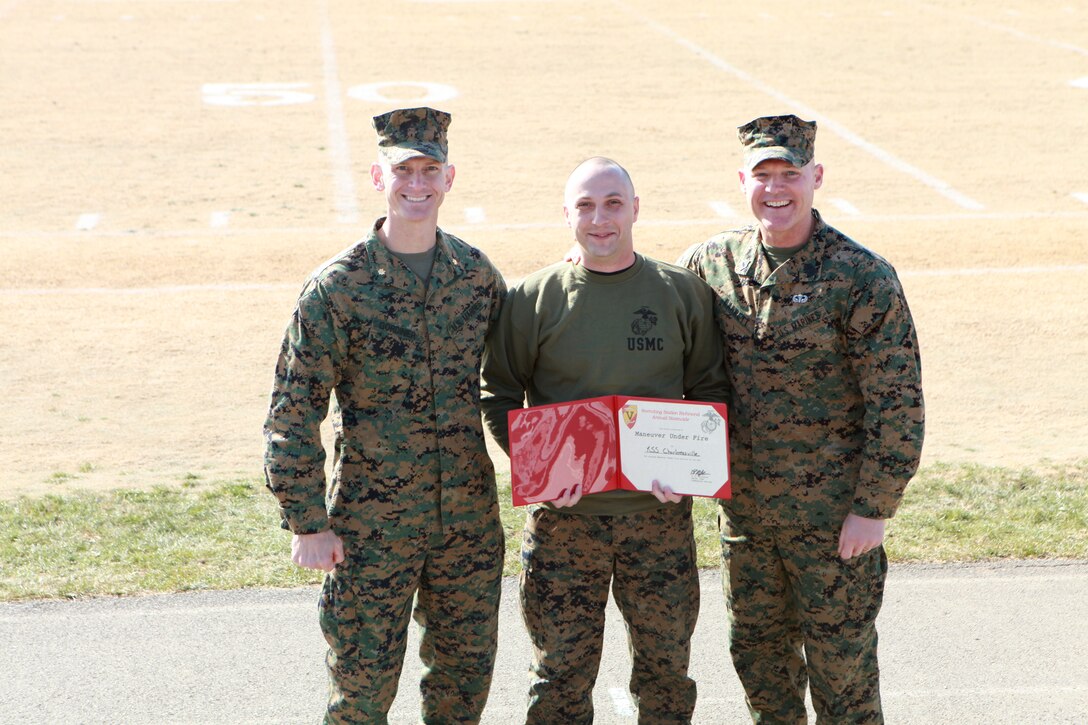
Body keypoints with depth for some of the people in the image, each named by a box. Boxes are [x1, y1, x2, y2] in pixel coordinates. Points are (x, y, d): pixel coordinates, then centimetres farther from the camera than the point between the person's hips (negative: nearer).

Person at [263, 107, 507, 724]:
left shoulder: (477, 272, 1)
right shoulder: (337, 287, -10)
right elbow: (293, 413, -9)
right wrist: (307, 523, -11)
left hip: (471, 521, 4)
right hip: (372, 528, -3)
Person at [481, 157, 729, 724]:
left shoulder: (683, 293, 3)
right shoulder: (533, 298, -1)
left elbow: (710, 390, 8)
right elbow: (498, 395, 3)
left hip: (660, 511, 1)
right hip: (563, 513, -1)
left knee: (666, 664, 12)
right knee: (561, 669, 5)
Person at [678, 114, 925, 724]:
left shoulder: (862, 277, -13)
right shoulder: (712, 263, 1)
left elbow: (897, 404, -12)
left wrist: (873, 509, -13)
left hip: (833, 518, -5)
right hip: (743, 509, 5)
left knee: (840, 664, 6)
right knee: (758, 653, 17)